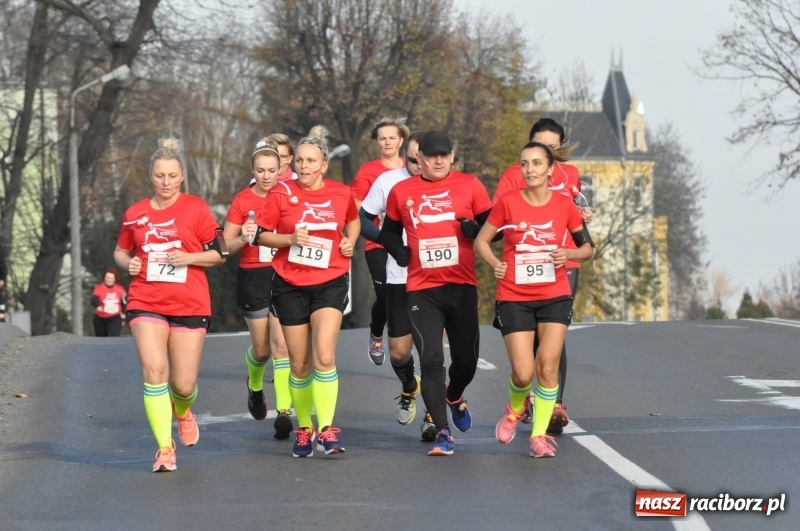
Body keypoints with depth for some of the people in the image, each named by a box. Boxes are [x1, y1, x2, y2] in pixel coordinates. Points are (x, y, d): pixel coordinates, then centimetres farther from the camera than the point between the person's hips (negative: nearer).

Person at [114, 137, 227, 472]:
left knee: (183, 385, 0)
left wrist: (188, 257, -15)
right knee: (154, 370, -19)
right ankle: (165, 448, -10)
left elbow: (219, 253, 1)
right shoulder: (135, 214, 7)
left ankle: (182, 412, 39)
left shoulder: (196, 209, 0)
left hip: (190, 305, -1)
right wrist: (127, 263, -2)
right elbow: (121, 251, 21)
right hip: (146, 304, 1)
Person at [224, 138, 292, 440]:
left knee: (281, 343, -12)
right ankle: (254, 386, 41)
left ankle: (283, 411, -12)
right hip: (253, 279, 0)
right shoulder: (242, 201, -1)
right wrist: (243, 238, -19)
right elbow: (226, 246, 1)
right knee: (262, 347, 7)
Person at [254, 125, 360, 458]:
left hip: (330, 282, 0)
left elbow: (353, 219, 21)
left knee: (324, 356, -18)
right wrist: (291, 238, -17)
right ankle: (304, 430, 23)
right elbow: (262, 235, -1)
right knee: (299, 365, 6)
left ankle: (327, 430, -14)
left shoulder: (341, 193, 0)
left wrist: (350, 241, 3)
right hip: (290, 284, 0)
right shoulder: (281, 193, -5)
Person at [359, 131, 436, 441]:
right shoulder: (387, 181, -5)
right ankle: (409, 389, 40)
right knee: (399, 351, 7)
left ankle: (432, 416, 5)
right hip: (399, 279, 2)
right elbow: (363, 220, 3)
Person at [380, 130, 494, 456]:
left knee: (466, 360, 9)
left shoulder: (469, 186, 2)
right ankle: (442, 433, -5)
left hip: (462, 286, 1)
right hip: (421, 289, 0)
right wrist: (398, 251, -2)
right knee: (431, 361, -10)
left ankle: (455, 398, 43)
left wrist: (475, 228, -17)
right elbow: (389, 231, 18)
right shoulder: (401, 192, 5)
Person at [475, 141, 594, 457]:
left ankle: (539, 434, 7)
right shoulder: (508, 203, -6)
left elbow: (587, 248, 9)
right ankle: (515, 409, 27)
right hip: (514, 298, -1)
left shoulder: (565, 205, -2)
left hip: (555, 297, 1)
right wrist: (495, 264, -15)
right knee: (523, 372, -7)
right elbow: (481, 241, 3)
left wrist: (568, 254, -12)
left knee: (547, 366, -7)